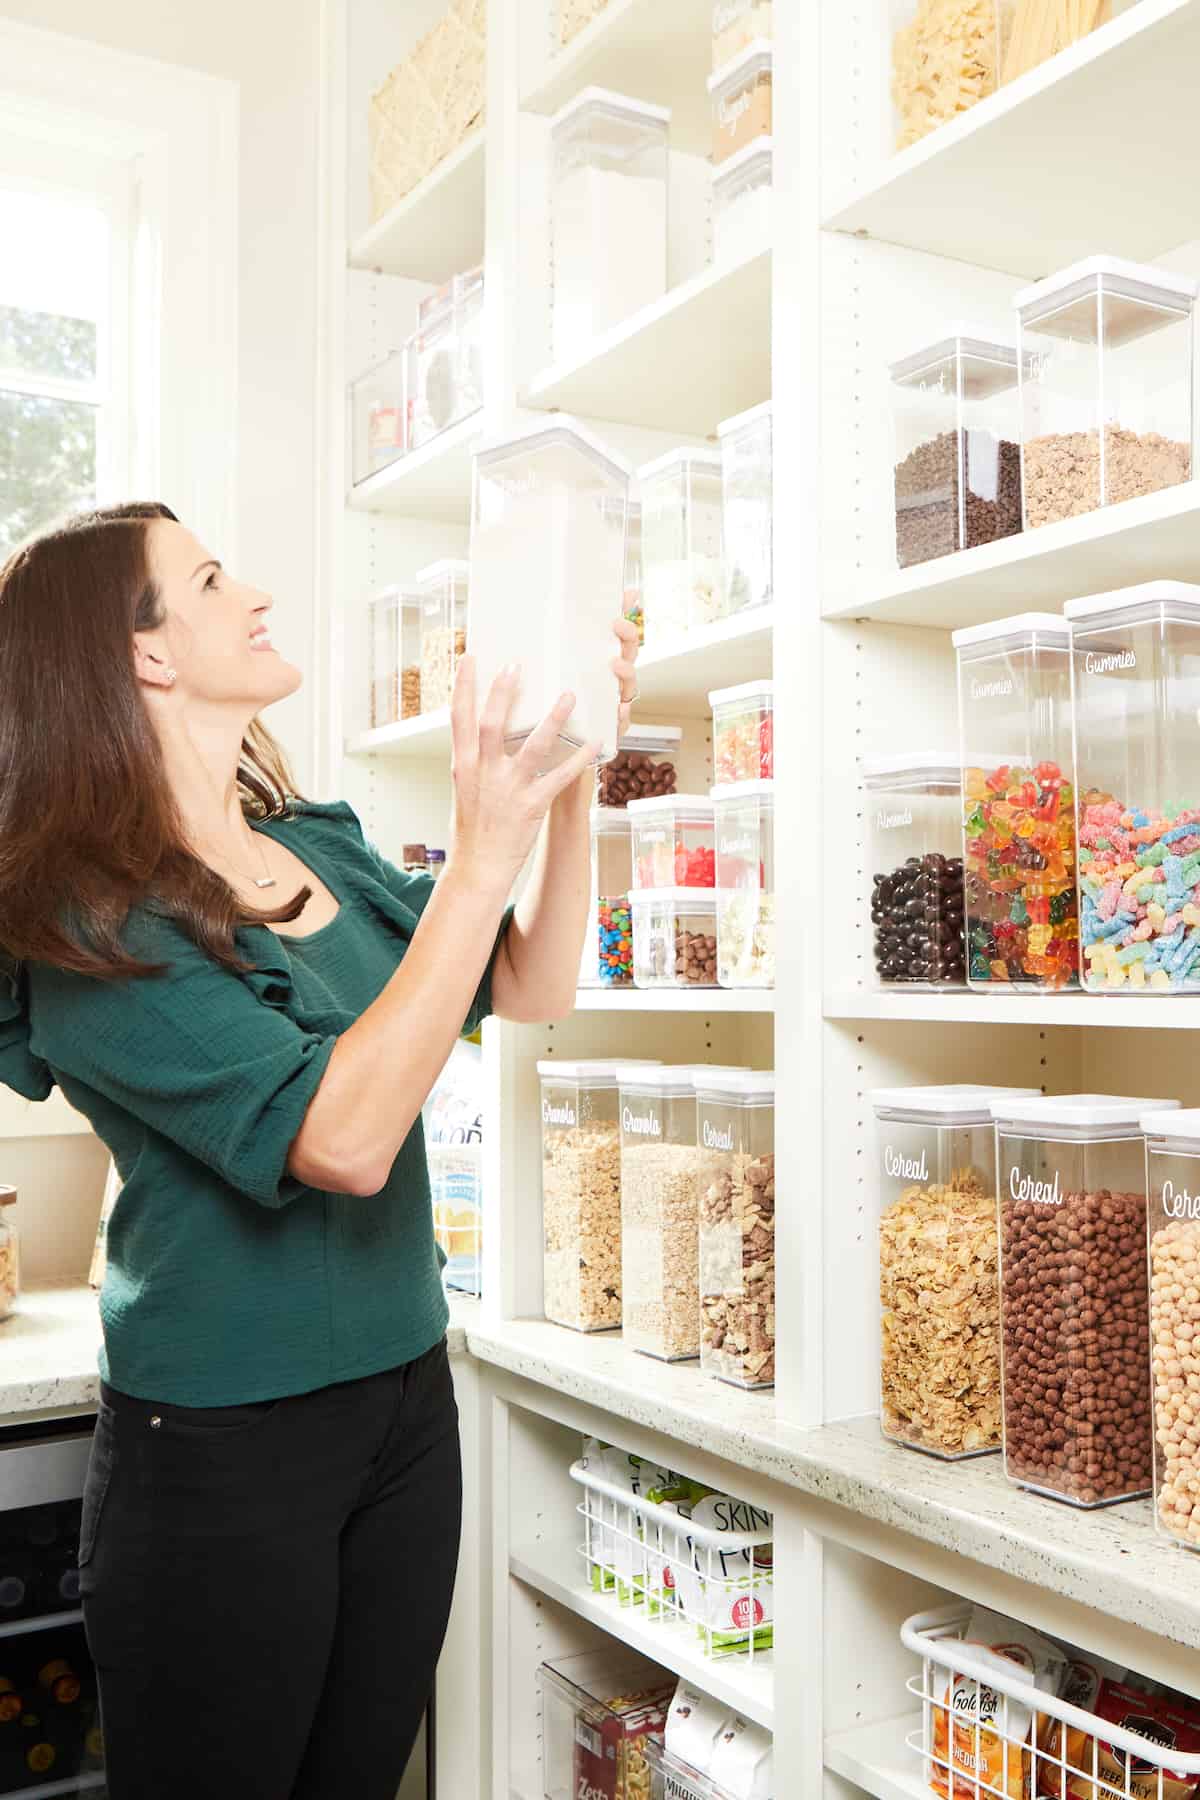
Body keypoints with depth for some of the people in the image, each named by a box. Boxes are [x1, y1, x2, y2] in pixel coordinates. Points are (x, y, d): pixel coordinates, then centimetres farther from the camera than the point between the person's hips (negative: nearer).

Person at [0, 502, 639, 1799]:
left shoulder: (321, 849, 3)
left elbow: (531, 990, 5)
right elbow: (342, 1138, -29)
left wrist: (571, 781, -7)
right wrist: (479, 864, -29)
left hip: (405, 1400, 7)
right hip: (224, 1450, -6)